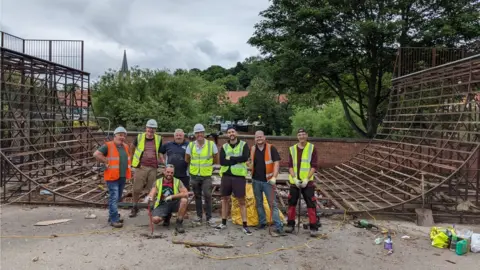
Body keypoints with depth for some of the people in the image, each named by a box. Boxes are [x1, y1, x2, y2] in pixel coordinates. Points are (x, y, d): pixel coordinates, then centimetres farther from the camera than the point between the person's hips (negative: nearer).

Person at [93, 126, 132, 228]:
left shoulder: (125, 147, 13)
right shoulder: (108, 146, -10)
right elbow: (96, 154, -19)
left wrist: (129, 166, 16)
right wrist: (106, 161, -16)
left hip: (123, 177, 8)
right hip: (112, 177, -7)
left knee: (118, 198, 16)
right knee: (114, 198, -9)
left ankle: (113, 216, 29)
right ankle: (114, 219, -6)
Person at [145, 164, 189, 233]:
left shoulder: (177, 182, -3)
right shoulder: (158, 182, 1)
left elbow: (186, 194, -15)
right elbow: (151, 194, -9)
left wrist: (172, 196, -24)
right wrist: (149, 198, -35)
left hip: (174, 203, 0)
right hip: (162, 205, 1)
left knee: (184, 200, -32)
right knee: (155, 219, -27)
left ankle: (179, 224, -13)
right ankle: (167, 217, 12)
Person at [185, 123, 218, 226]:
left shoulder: (211, 144, -7)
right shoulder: (191, 145, -2)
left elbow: (216, 159, 5)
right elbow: (187, 159, 11)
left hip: (206, 175, -2)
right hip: (194, 175, 3)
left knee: (207, 196, -8)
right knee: (197, 196, 12)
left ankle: (209, 218, 4)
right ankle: (199, 216, 25)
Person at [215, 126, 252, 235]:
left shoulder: (243, 144, 0)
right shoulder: (224, 147, 7)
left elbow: (245, 157, -18)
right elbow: (222, 161, -8)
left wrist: (230, 158, -12)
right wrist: (237, 160, -15)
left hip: (239, 176, -3)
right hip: (226, 176, 3)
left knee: (241, 201, 0)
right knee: (225, 199, 12)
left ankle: (245, 225, 7)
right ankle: (223, 223, 25)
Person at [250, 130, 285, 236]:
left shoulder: (271, 148, -6)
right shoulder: (252, 149, 6)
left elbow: (276, 163, -10)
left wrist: (274, 177, -19)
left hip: (267, 181, -4)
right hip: (256, 180, 4)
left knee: (273, 204, -4)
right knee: (258, 203, 13)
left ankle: (279, 228, -3)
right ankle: (262, 223, 27)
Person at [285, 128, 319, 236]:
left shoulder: (312, 148, -2)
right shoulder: (292, 149, 5)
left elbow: (313, 166, -5)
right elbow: (290, 166, 3)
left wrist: (306, 179, -15)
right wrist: (294, 178, -11)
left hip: (307, 182, -3)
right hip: (294, 181, 3)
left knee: (311, 203, -4)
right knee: (292, 202, 9)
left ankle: (313, 227, 6)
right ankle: (290, 224, 23)